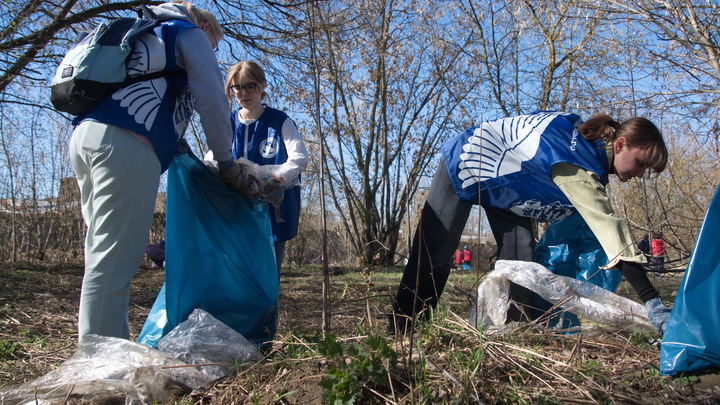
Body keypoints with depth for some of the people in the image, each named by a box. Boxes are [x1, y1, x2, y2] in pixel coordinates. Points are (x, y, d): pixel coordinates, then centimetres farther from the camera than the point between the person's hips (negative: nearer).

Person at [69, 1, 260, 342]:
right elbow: (211, 99, 3)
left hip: (84, 134, 9)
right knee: (114, 258, -12)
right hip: (127, 142, -9)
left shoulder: (146, 34, 37)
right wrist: (226, 163, 10)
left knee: (103, 252, 9)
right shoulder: (191, 34, 14)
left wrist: (174, 144, 32)